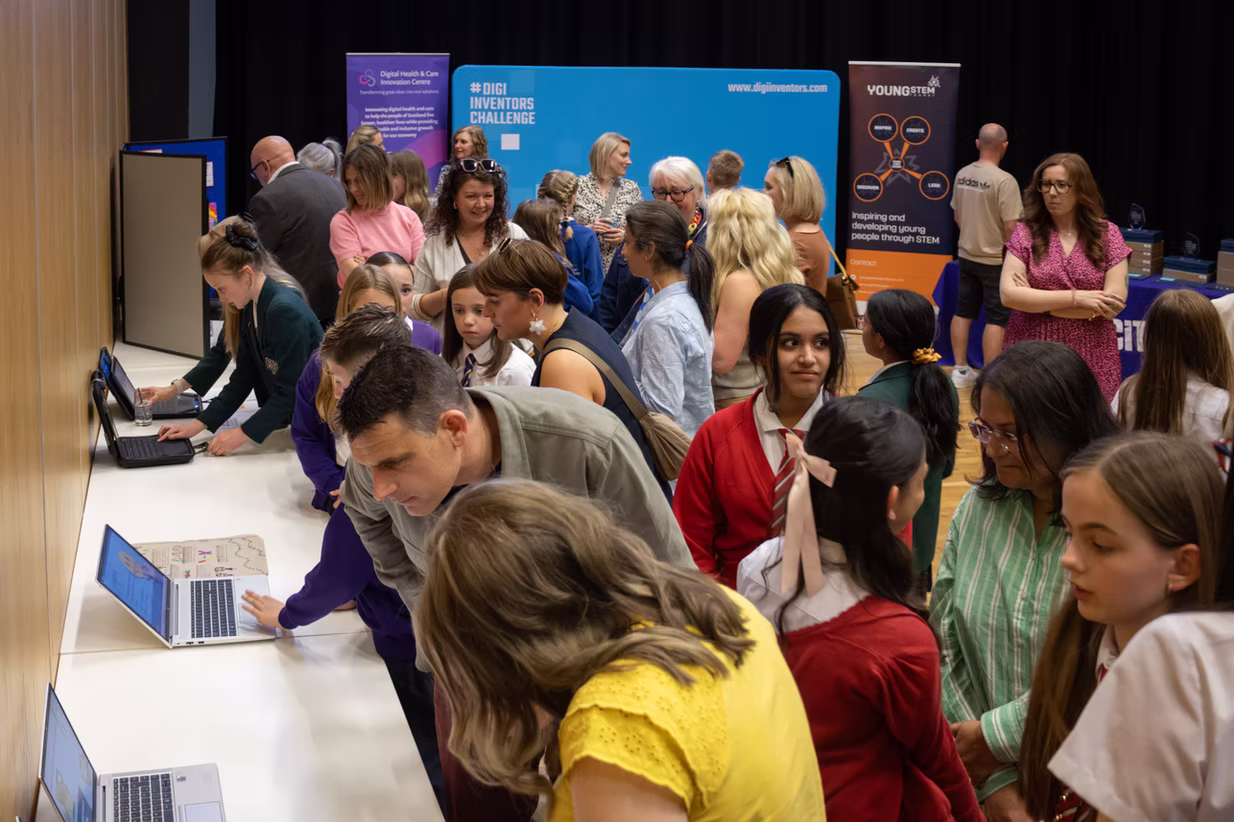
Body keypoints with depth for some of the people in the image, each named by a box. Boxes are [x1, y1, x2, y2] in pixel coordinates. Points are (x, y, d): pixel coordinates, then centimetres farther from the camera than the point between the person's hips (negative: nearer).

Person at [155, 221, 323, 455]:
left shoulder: (285, 310, -24)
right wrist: (198, 425, 1)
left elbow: (289, 392, -23)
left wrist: (242, 434, -20)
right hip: (286, 416, 9)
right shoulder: (248, 308, 5)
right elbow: (243, 377, 7)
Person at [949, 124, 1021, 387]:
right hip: (995, 259, -6)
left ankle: (961, 370, 21)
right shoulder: (1004, 181, -20)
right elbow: (1011, 227, -22)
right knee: (996, 319, 0)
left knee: (963, 312, 14)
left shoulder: (962, 175, 0)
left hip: (967, 255, 7)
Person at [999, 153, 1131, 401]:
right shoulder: (1026, 232, 3)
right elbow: (1008, 294, -8)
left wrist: (1038, 302, -9)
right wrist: (1076, 298, -13)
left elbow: (1114, 304, -6)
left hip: (1090, 360, 0)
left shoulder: (1107, 234, 4)